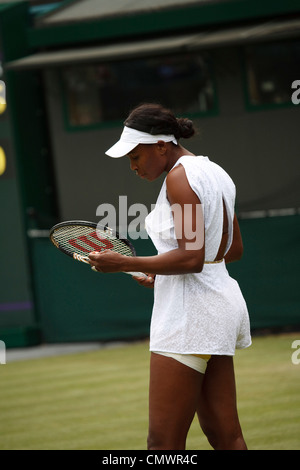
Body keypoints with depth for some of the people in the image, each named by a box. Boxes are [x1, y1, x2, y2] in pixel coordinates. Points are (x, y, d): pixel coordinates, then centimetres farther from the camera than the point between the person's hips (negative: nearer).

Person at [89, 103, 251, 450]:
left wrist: (125, 263, -16)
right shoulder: (214, 172, 15)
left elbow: (192, 257, -21)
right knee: (224, 436, 8)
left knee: (164, 443, -10)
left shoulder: (179, 177, -13)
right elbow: (234, 249, 23)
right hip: (219, 300, 10)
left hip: (190, 312, -10)